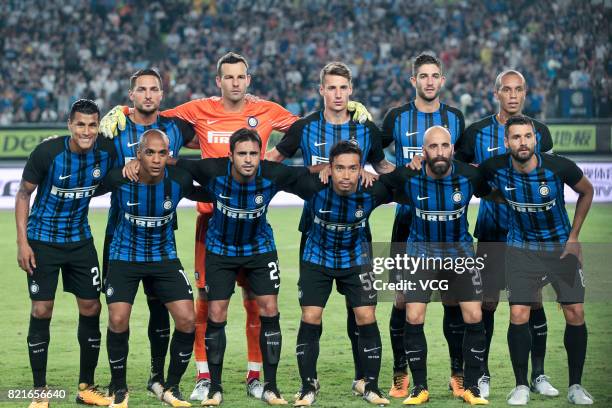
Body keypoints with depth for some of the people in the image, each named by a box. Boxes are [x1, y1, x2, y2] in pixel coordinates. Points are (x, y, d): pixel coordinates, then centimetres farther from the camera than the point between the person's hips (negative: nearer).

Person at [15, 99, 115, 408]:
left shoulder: (106, 152, -11)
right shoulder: (47, 152, -19)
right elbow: (24, 193, -8)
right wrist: (22, 242, -12)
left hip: (80, 240, 4)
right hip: (43, 240, -4)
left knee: (91, 308, 3)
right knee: (41, 310, -5)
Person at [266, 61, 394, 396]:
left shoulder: (366, 130, 4)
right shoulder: (304, 127, 1)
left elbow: (381, 166, 19)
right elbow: (273, 158, 12)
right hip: (314, 227, 0)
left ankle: (362, 376, 7)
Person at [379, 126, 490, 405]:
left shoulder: (470, 176, -16)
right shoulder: (407, 177, -17)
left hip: (459, 250, 1)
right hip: (421, 250, -1)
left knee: (474, 317, -7)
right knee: (413, 318, -10)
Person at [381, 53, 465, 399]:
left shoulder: (455, 117, 7)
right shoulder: (397, 117, 1)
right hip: (408, 217, -1)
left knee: (453, 298, 0)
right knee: (403, 298, -1)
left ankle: (458, 374, 9)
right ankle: (401, 374, 10)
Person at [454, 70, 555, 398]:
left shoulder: (539, 132, 5)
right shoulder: (478, 132, 0)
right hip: (492, 230, -1)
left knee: (533, 300, 2)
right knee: (487, 301, -1)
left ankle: (538, 375, 12)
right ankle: (482, 375, 10)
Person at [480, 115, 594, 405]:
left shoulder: (559, 167, -21)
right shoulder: (496, 169, -17)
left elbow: (586, 191, -1)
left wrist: (574, 236, -1)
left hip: (561, 247, 0)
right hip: (521, 248, 0)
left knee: (575, 314, -2)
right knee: (518, 316, -9)